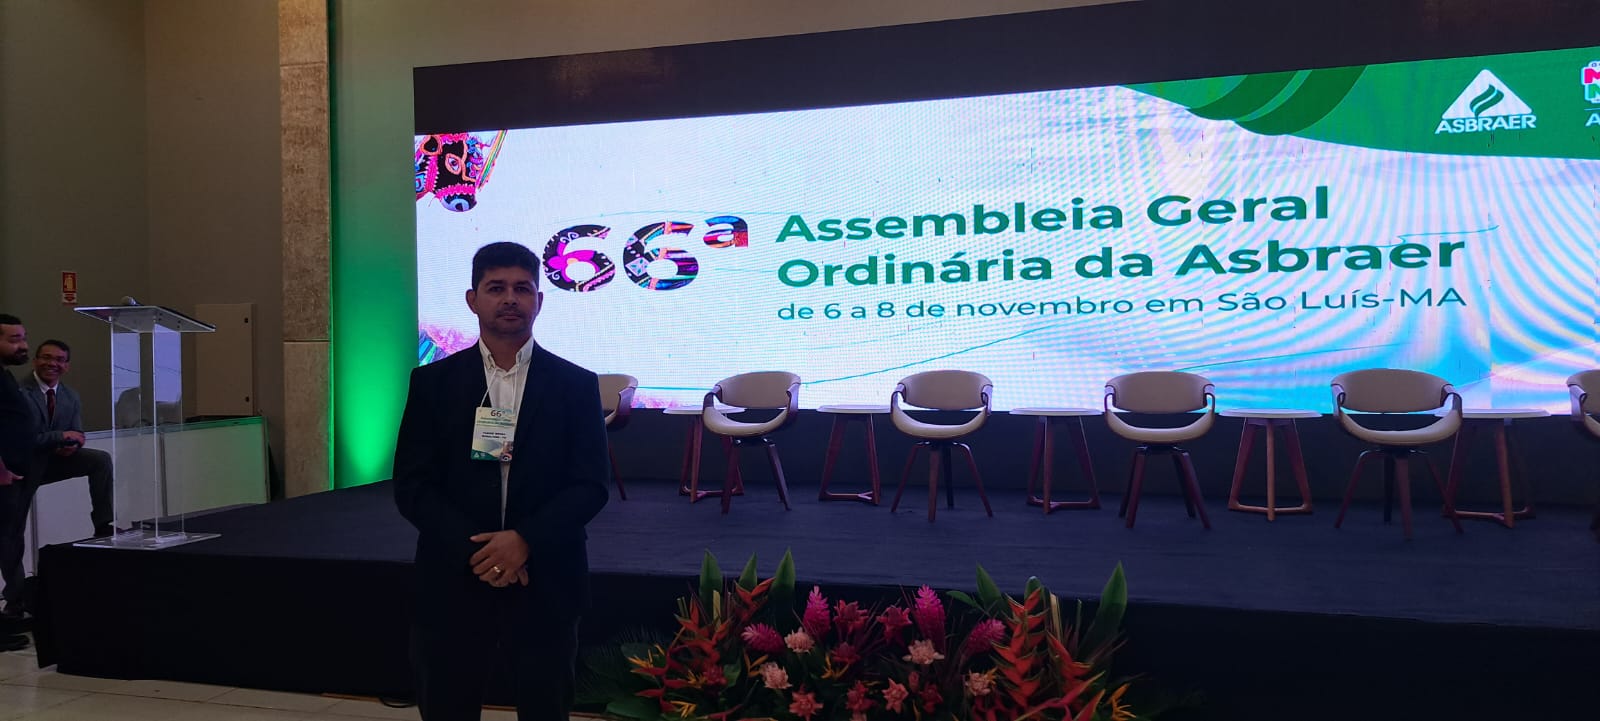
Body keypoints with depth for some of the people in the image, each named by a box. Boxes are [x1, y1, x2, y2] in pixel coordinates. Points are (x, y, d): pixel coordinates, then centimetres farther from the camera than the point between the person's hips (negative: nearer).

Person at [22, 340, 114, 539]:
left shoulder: (71, 397, 4)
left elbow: (76, 434, 6)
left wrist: (73, 445, -20)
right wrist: (61, 436, -25)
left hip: (54, 460, 5)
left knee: (101, 459, -14)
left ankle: (102, 526, -14)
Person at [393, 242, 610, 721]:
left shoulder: (576, 385, 3)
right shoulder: (433, 382, 3)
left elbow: (591, 485, -3)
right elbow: (411, 486, -1)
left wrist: (525, 540, -16)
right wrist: (475, 550, -13)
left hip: (545, 586, 0)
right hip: (454, 584, 0)